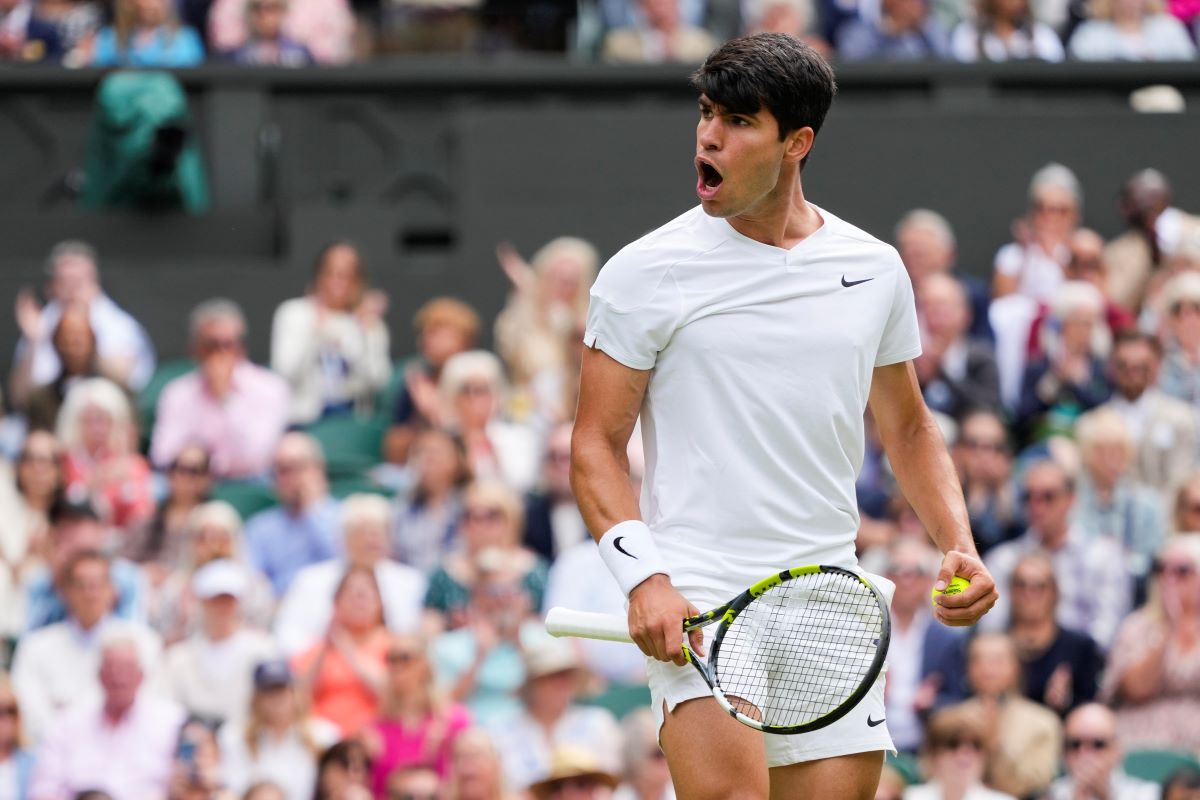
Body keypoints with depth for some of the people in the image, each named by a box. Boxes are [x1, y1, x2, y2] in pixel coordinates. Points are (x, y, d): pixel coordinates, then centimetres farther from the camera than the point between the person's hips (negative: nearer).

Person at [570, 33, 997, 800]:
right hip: (695, 603, -4)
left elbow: (908, 427, 23)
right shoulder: (645, 273, -1)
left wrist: (960, 547, 8)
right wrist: (644, 580, -15)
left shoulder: (874, 269, 10)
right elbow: (597, 445, 0)